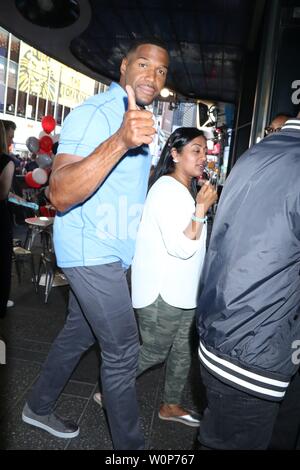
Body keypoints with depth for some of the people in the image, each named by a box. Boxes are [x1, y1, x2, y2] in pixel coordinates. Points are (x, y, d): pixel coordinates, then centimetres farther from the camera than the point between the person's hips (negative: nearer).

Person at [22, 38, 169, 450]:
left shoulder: (138, 120, 14)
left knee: (79, 333, 19)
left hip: (109, 253, 9)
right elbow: (60, 195, -31)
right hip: (91, 250, -9)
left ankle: (39, 408, 40)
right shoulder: (95, 114, -16)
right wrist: (119, 141, -41)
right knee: (122, 351, -2)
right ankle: (130, 444, 18)